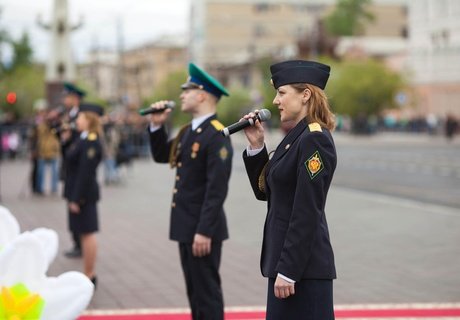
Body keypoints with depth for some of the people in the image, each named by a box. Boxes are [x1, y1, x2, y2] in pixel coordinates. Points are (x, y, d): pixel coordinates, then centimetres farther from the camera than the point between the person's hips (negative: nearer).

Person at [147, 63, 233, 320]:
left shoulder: (217, 135, -17)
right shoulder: (188, 131, 12)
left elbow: (217, 189, -22)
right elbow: (161, 156, 22)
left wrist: (204, 231, -24)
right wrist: (157, 126, 7)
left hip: (203, 229, -9)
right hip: (186, 226, 9)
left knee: (207, 292, -3)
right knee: (195, 291, 15)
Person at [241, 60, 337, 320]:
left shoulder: (315, 140, -16)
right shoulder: (297, 137, 13)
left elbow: (308, 213, -20)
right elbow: (264, 190, 19)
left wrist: (288, 271, -21)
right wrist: (256, 145, 7)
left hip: (304, 266, -10)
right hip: (287, 258, 10)